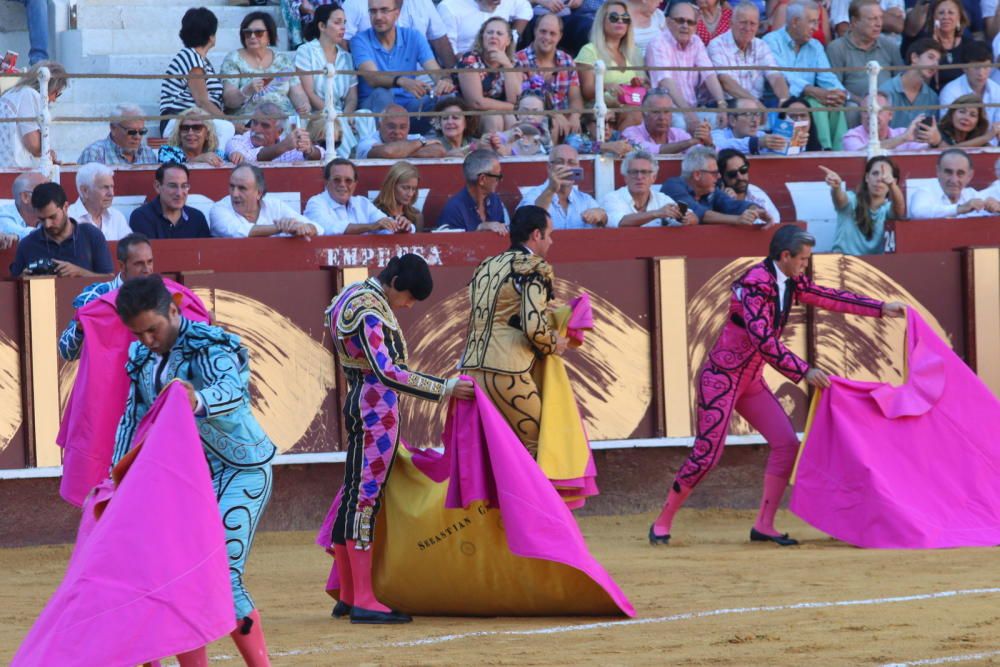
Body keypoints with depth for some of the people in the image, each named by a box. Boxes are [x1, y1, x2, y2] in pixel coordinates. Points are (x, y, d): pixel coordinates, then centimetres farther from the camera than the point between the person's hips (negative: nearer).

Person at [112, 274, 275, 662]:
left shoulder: (210, 345, -19)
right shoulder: (141, 357, 3)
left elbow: (231, 390, -40)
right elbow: (133, 419, 11)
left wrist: (198, 401, -63)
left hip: (240, 470, -8)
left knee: (224, 576, -16)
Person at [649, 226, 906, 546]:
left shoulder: (790, 283, 4)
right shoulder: (755, 284, -23)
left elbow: (829, 297, 13)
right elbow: (763, 340, -30)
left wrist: (881, 308, 9)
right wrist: (804, 372, -32)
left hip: (750, 381, 9)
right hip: (721, 376, -9)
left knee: (786, 443, 0)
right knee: (706, 456, -11)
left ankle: (764, 525, 5)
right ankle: (662, 523, 2)